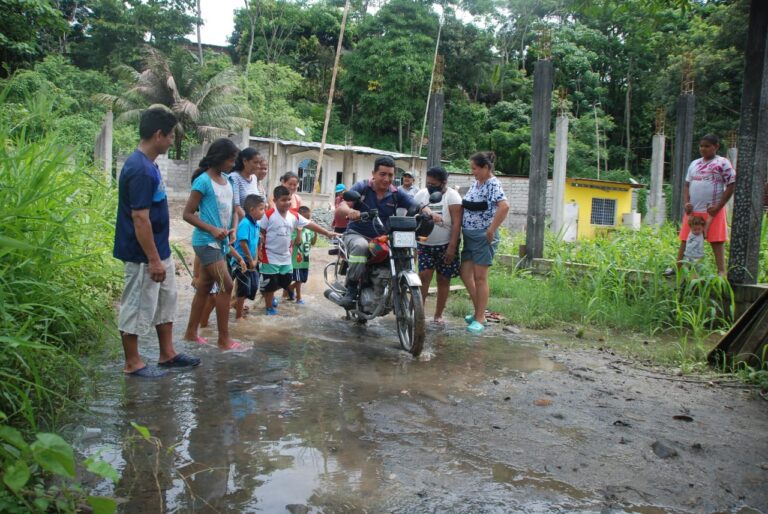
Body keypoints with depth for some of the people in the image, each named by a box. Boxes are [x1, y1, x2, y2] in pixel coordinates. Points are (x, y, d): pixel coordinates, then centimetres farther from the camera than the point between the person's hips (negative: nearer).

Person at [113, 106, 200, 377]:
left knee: (166, 300, 18)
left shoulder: (148, 164, 9)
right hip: (143, 256, -10)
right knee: (137, 307, 3)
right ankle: (132, 363, 17)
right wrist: (153, 260, -22)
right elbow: (139, 218, -24)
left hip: (160, 251, 10)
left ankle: (167, 354, 30)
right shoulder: (140, 170, -22)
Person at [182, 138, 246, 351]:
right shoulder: (203, 181, -14)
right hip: (206, 242, -8)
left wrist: (233, 229, -2)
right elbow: (188, 213, -14)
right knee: (226, 285, -11)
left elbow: (233, 210, 17)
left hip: (220, 242, 8)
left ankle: (191, 333, 24)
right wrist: (212, 229, -21)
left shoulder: (227, 181, 9)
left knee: (204, 287, 13)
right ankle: (224, 339, -2)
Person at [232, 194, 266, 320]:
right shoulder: (245, 223, -19)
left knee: (253, 287, 13)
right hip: (241, 261, -8)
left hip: (251, 262, 8)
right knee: (244, 289, -2)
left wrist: (255, 260, 6)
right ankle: (238, 316, 11)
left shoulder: (257, 225, 8)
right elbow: (243, 243, -23)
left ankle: (237, 304, 34)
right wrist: (251, 261, -16)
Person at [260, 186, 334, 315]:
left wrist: (327, 233, -1)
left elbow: (310, 225, 2)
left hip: (285, 257, 6)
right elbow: (260, 233, -11)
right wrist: (259, 250, -16)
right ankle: (269, 306, 22)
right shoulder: (269, 215, -14)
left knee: (286, 281, 14)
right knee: (270, 283, 4)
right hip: (270, 257, -6)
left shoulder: (294, 216, 1)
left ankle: (268, 293, 38)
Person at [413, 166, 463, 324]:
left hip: (446, 246, -2)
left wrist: (452, 247, -19)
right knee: (423, 277, -8)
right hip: (425, 244, 3)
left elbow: (456, 224, -13)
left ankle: (438, 315, 15)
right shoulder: (421, 194, 4)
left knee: (443, 280, 5)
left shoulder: (452, 196, -8)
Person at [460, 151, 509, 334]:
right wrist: (462, 228, 12)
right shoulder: (475, 183, 12)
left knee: (480, 277, -3)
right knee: (465, 274, 9)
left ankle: (480, 319, 7)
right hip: (469, 236, 8)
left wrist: (491, 230, -26)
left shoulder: (493, 184, -14)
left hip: (483, 237, -8)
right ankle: (478, 311, 22)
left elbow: (504, 206, -29)